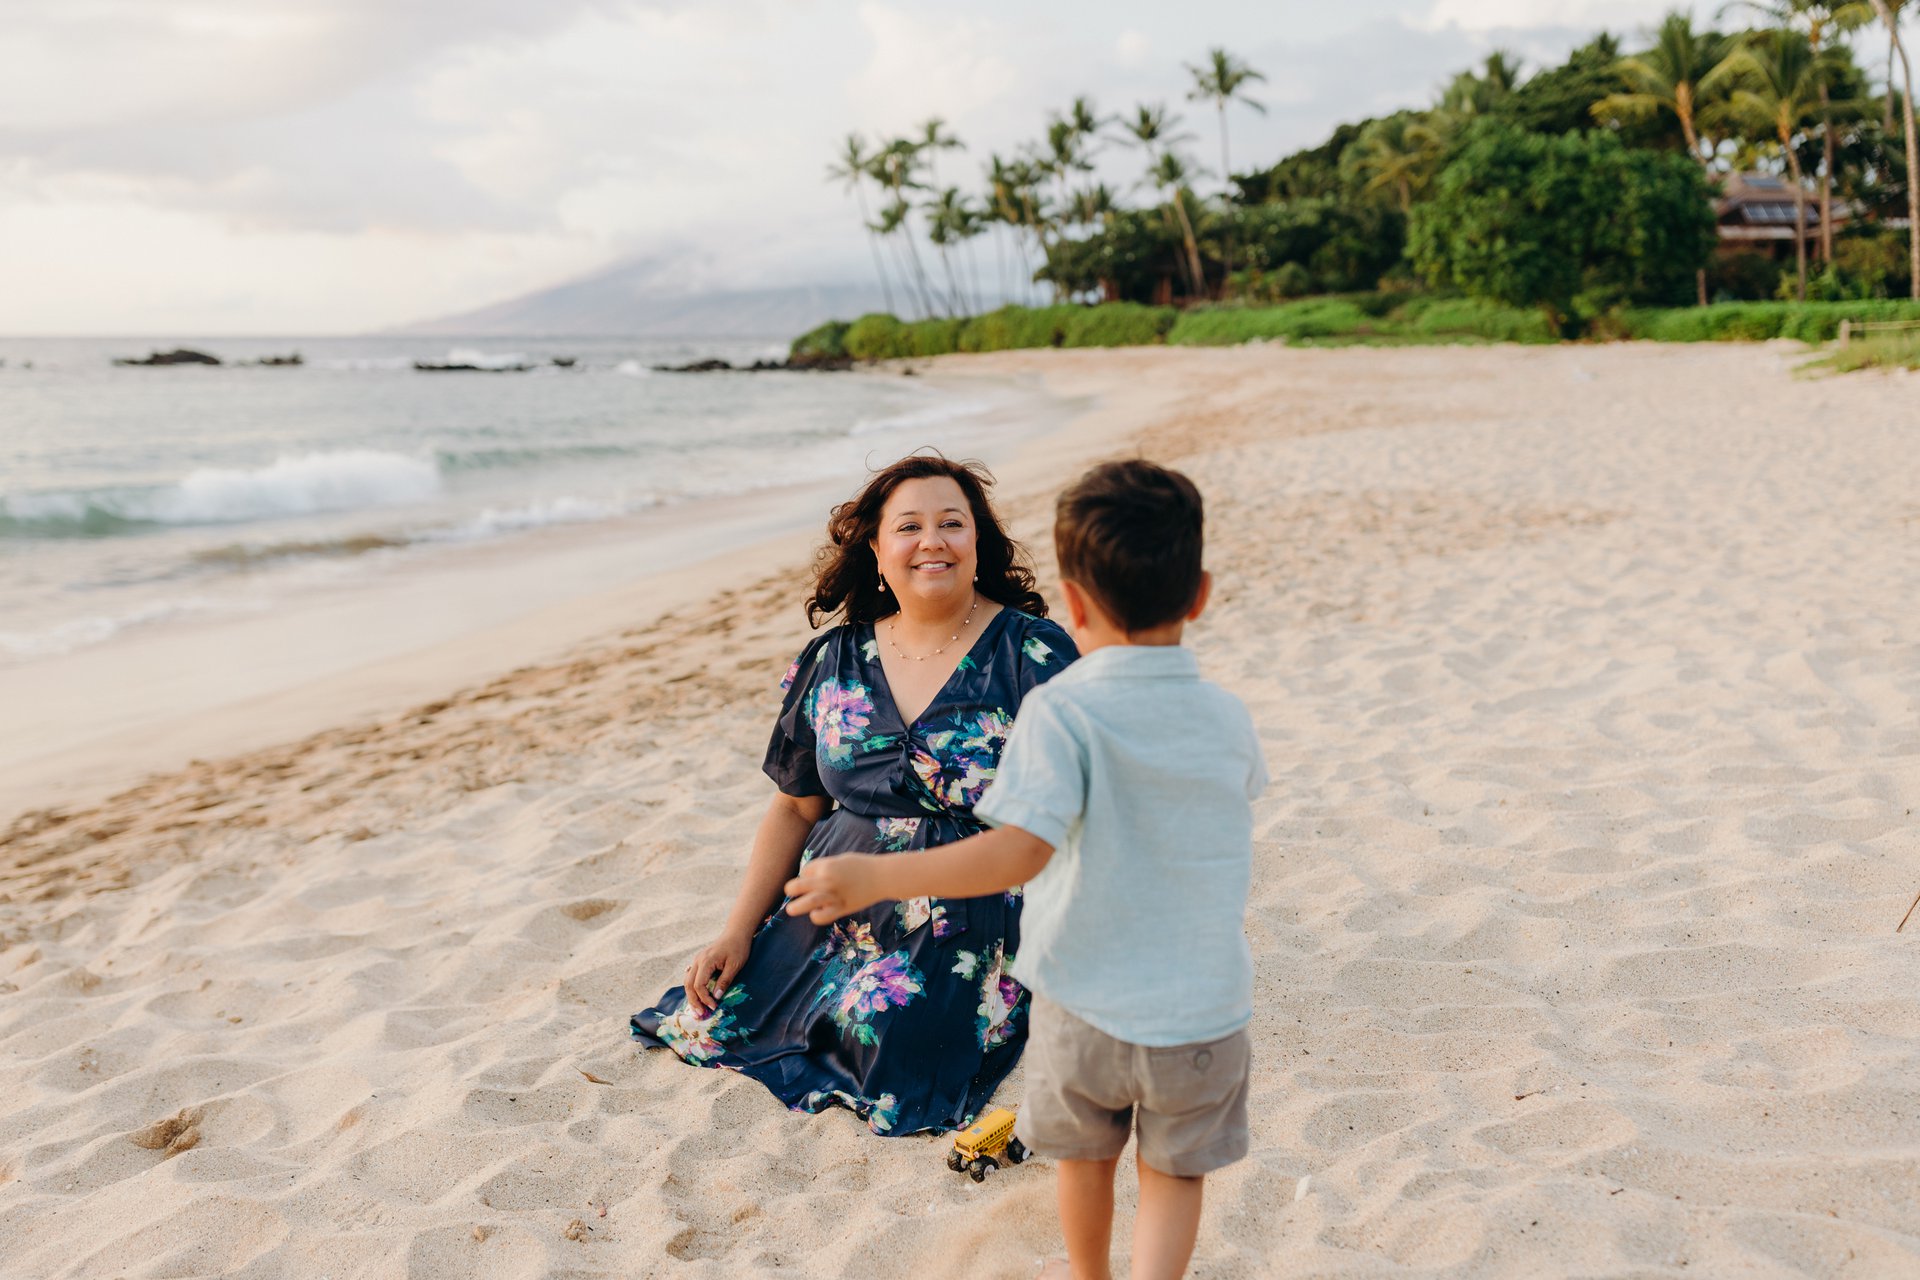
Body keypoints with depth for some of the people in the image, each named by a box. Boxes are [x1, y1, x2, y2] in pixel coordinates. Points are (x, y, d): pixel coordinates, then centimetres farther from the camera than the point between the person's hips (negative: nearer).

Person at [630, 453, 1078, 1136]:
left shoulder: (1033, 654, -8)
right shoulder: (834, 661, 4)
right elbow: (796, 807, 12)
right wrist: (738, 929, 6)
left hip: (975, 924, -4)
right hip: (838, 913, 4)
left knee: (889, 1038, -24)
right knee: (712, 1020, -6)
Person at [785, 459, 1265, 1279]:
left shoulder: (1059, 713, -20)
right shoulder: (1228, 720, -5)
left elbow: (1020, 851, -31)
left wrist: (872, 877, -29)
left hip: (1086, 1004, -1)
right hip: (1204, 1011, 1)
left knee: (1086, 1157, 26)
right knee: (1175, 1174, 23)